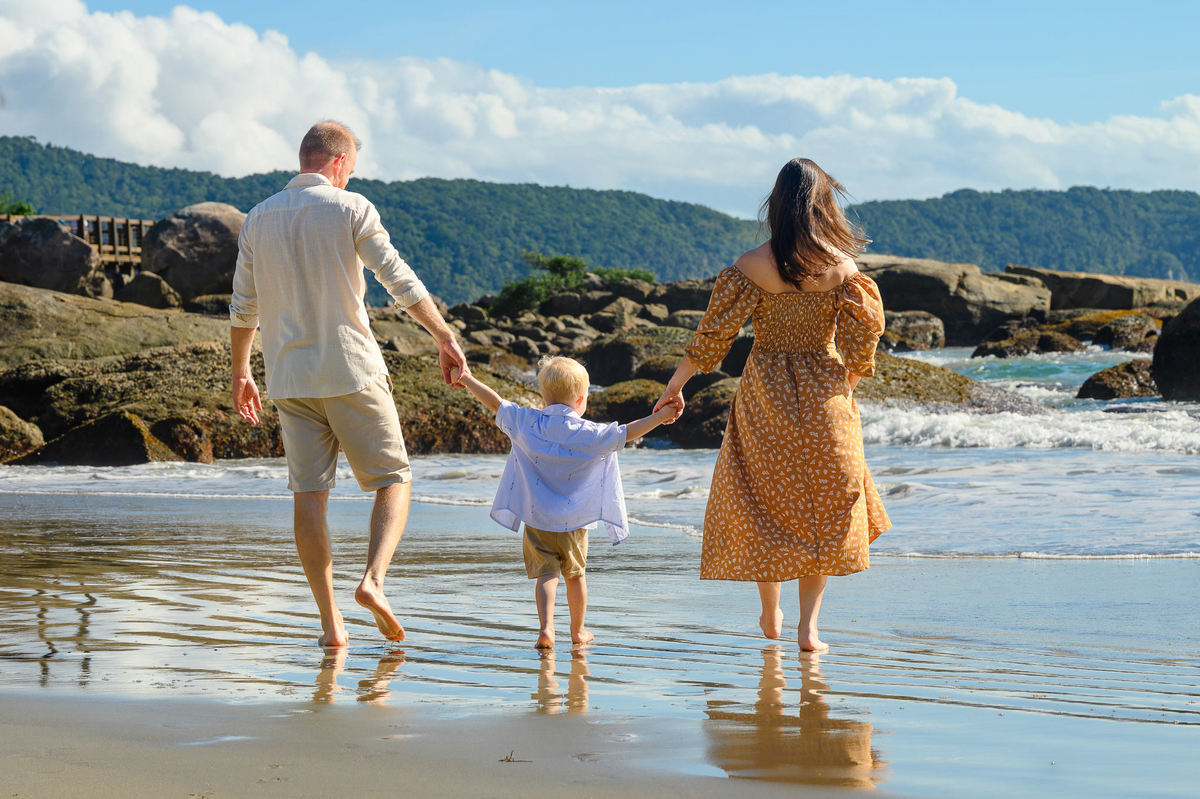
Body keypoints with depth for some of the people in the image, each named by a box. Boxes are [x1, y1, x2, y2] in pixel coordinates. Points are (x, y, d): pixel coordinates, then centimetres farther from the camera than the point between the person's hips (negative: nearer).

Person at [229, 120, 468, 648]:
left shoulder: (258, 219, 10)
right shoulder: (350, 208, -4)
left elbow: (243, 306, 14)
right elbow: (400, 281, -8)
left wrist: (241, 372, 24)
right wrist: (445, 337, -2)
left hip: (290, 377, 4)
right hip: (350, 371, -4)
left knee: (309, 495, 3)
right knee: (393, 481, 5)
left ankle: (330, 623, 1)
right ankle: (374, 580, -17)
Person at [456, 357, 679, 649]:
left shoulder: (528, 425, -5)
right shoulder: (589, 434, -11)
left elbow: (496, 403, 5)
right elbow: (626, 433, -9)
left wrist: (468, 380, 17)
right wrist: (661, 416, -1)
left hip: (536, 518, 1)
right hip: (573, 521, -1)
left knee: (546, 573, -1)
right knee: (575, 574, 16)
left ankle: (546, 627, -21)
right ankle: (578, 631, 28)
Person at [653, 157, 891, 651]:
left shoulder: (752, 266, -9)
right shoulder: (842, 267, -7)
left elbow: (715, 332, -8)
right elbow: (860, 340, -3)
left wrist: (676, 385, 1)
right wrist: (846, 387, 16)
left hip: (765, 396, 0)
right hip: (824, 397, 0)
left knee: (763, 500, 14)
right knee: (823, 508, 10)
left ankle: (770, 616, 24)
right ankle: (809, 625, 5)